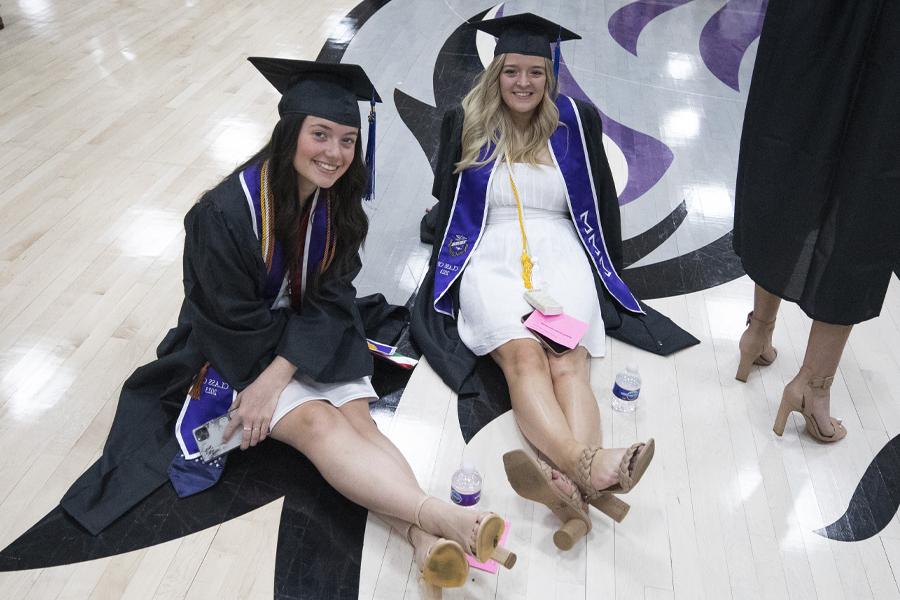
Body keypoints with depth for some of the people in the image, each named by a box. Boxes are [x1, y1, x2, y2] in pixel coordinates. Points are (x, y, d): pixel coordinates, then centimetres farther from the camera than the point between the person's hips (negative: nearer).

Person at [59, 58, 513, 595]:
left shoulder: (340, 203, -6)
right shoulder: (229, 211, -23)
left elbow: (330, 300, -9)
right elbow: (235, 321, -18)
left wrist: (278, 375, -19)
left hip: (316, 339, 5)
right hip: (237, 349, -5)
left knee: (359, 417, -21)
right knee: (317, 422, -27)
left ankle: (423, 538, -36)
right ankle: (442, 519, -43)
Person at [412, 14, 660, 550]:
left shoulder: (577, 121, 12)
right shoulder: (466, 123, 11)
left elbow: (602, 202, 20)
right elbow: (446, 204, 19)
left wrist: (608, 270, 18)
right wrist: (447, 270, 9)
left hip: (562, 256, 1)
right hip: (491, 258, -1)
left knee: (567, 361, -28)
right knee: (522, 355, -31)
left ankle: (572, 488, -49)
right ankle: (587, 467, -53)